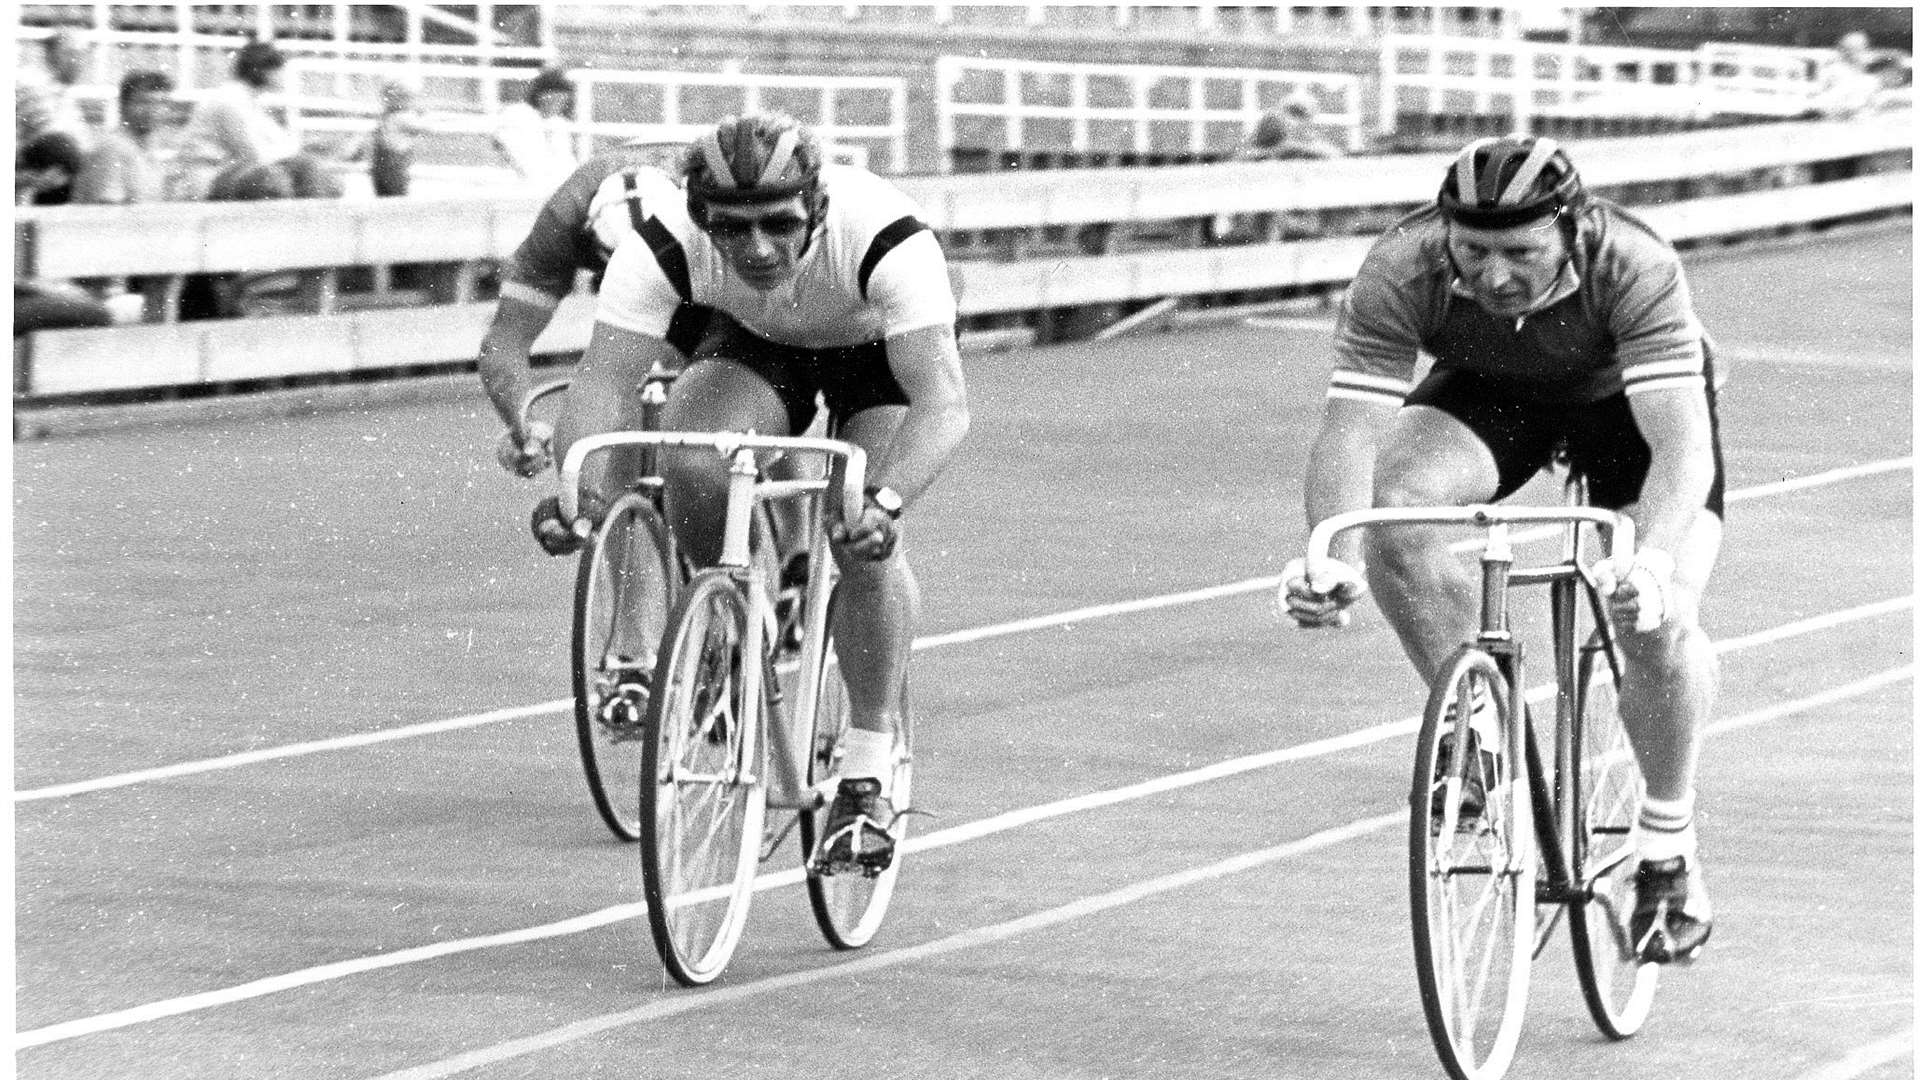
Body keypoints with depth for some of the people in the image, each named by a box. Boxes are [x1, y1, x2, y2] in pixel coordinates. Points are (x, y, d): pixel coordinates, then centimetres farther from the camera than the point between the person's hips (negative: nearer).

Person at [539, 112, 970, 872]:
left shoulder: (886, 239, -40)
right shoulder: (666, 244, -34)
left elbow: (942, 401, -47)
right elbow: (604, 381, -39)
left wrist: (886, 501, -64)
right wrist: (579, 491, -58)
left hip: (879, 353, -2)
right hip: (758, 346, 2)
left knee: (867, 543, -25)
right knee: (693, 468, -29)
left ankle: (870, 768, -5)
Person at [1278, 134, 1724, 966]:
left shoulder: (1634, 267, -39)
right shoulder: (1399, 272, -33)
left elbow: (1681, 444, -45)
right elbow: (1350, 428, -37)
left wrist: (1654, 561, -64)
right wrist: (1333, 559, -55)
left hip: (1629, 400, -2)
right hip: (1490, 392, 2)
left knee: (1658, 620, -22)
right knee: (1396, 506, -29)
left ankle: (1670, 851, 2)